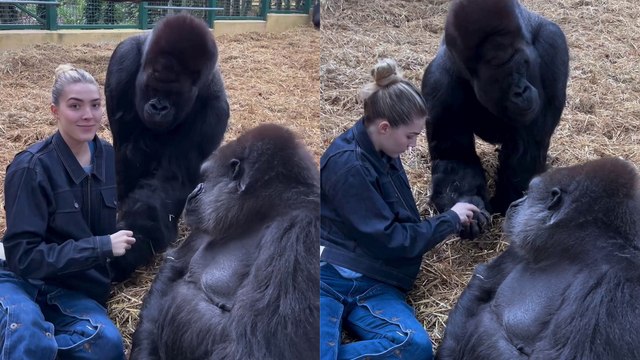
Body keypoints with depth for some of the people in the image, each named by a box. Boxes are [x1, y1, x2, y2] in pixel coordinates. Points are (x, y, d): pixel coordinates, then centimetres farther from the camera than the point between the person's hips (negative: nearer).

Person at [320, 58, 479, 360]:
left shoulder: (381, 155, 15)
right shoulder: (348, 164, -12)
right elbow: (388, 240, -11)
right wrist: (449, 220, 0)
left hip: (373, 285, 7)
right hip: (334, 276, -7)